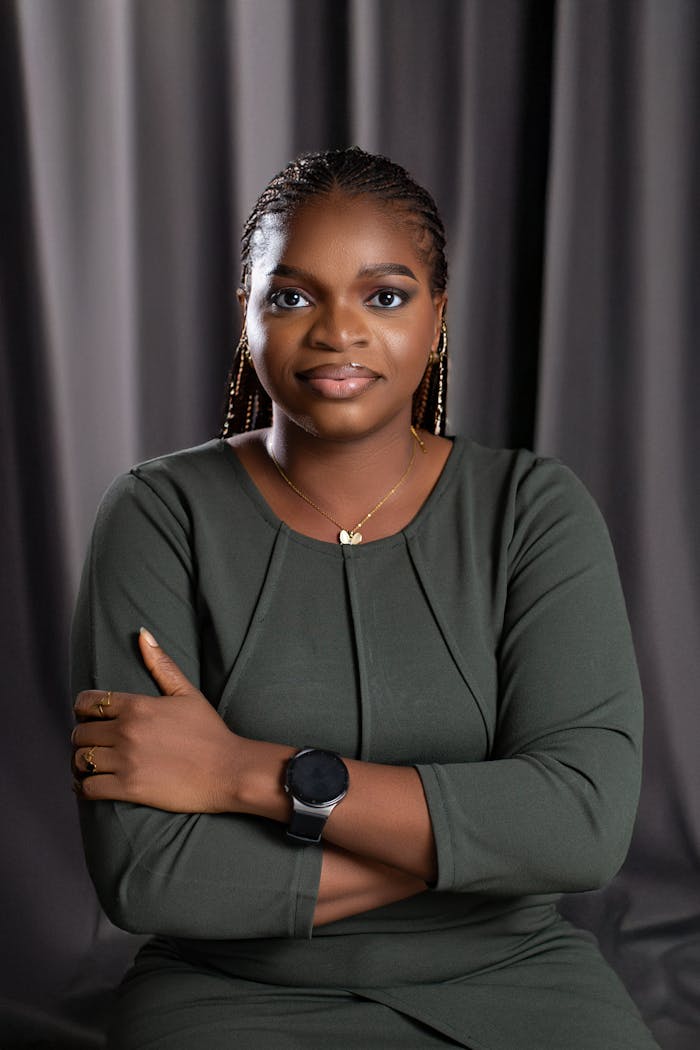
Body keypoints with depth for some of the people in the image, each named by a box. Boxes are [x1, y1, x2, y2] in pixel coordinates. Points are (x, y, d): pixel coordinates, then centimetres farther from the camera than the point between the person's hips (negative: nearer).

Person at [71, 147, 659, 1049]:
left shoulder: (533, 509, -3)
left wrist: (251, 773, -19)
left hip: (506, 976, 1)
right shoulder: (160, 517, -6)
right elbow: (141, 872, -15)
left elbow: (590, 821, -15)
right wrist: (477, 836, -14)